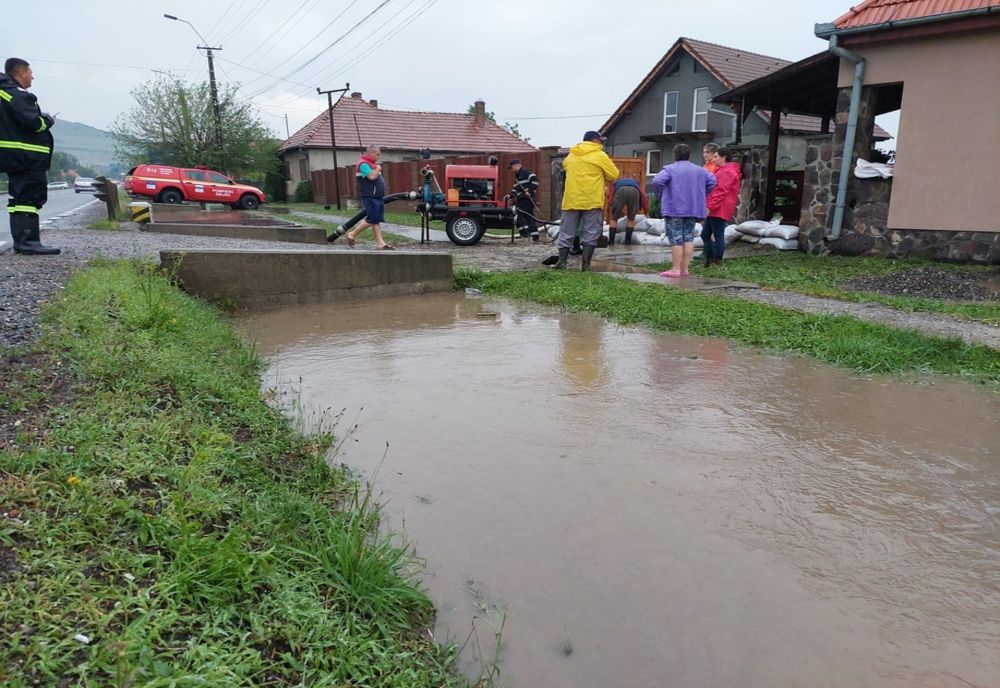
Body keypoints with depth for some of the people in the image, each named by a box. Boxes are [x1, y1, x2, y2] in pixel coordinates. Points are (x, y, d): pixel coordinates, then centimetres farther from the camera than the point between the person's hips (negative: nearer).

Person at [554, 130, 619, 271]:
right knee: (591, 233, 3)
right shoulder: (600, 156, -2)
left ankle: (561, 261, 5)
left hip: (571, 200, 4)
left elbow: (565, 166, 29)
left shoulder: (571, 155, 12)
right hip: (592, 200, -4)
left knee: (566, 232, 9)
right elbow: (614, 175, 2)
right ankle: (585, 263, 0)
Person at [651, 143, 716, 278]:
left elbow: (657, 181, -19)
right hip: (693, 209, 5)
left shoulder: (670, 169, -6)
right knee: (688, 238, 10)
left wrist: (661, 194, -3)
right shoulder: (699, 170, 11)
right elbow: (712, 181, 7)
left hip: (674, 209, -5)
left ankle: (676, 269, -3)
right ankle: (685, 268, 10)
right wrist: (700, 195, 15)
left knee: (676, 239, -3)